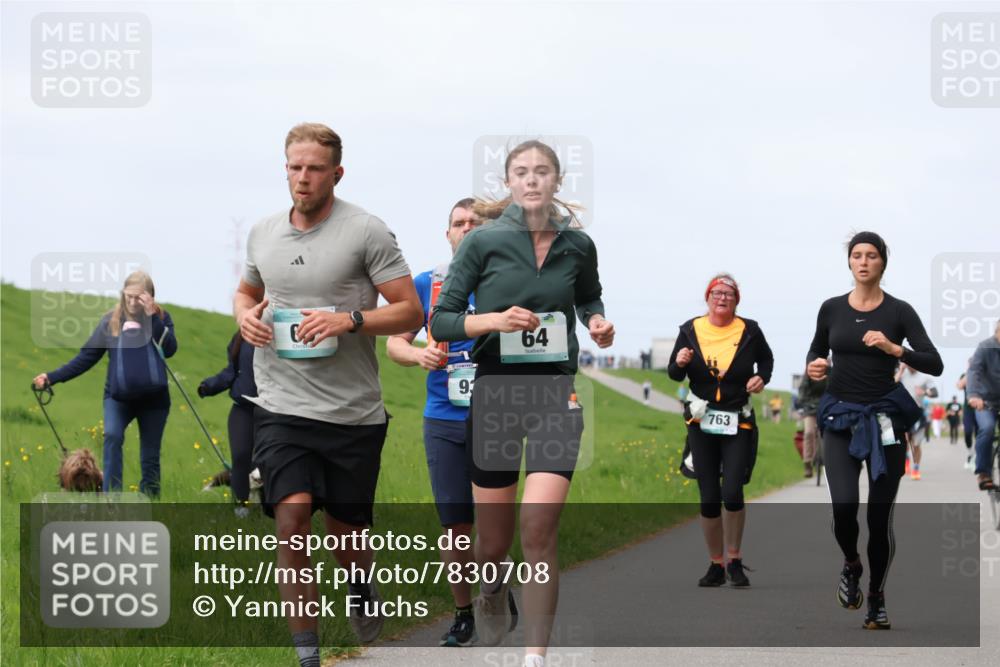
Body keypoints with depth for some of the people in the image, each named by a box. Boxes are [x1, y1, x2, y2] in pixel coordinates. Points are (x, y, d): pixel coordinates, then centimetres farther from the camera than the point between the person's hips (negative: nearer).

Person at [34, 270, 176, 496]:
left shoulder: (161, 318, -1)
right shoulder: (111, 320, 0)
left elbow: (170, 350, -17)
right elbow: (87, 356, 1)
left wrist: (152, 317, -21)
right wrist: (53, 377, -7)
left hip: (154, 398, 0)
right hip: (118, 396, 0)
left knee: (150, 457, 5)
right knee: (112, 435, -27)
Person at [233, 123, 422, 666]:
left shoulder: (366, 231, -5)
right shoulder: (264, 233, 8)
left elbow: (410, 312, -5)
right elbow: (246, 290, 27)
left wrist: (350, 320, -20)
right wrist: (244, 314, 4)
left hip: (352, 412, -2)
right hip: (281, 407, 2)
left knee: (345, 530, 12)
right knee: (291, 520, -15)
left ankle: (362, 591, 47)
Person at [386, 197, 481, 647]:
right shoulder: (427, 285, 7)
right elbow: (393, 343, 9)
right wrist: (418, 354, -12)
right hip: (444, 420, 2)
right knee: (455, 525, 3)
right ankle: (463, 614, 17)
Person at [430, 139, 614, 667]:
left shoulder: (577, 245, 4)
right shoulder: (484, 242, -4)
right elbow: (440, 322, -2)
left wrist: (598, 322, 4)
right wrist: (494, 319, -19)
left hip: (556, 393, 0)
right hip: (495, 392, 0)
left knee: (539, 527, -17)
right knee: (493, 543, 8)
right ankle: (492, 592, 45)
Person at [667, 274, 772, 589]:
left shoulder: (749, 330, -2)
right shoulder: (690, 330, 0)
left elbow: (766, 359, 17)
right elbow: (674, 374, 7)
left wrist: (762, 377, -4)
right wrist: (680, 363, -16)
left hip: (738, 423, -2)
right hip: (701, 423, 2)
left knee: (732, 492, -14)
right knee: (709, 497, 3)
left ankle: (734, 561, 4)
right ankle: (715, 565, 16)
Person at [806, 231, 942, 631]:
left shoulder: (899, 311, -4)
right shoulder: (831, 308, 3)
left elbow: (935, 365, -11)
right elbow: (817, 351, 19)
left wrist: (894, 348, -25)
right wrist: (813, 366, -4)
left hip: (885, 417, -1)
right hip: (840, 418, 1)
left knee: (880, 516, 1)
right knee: (843, 508, -16)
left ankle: (876, 598, 20)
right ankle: (851, 566, 16)